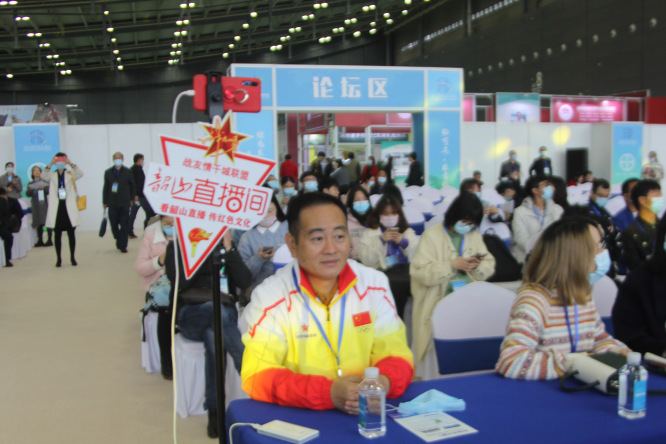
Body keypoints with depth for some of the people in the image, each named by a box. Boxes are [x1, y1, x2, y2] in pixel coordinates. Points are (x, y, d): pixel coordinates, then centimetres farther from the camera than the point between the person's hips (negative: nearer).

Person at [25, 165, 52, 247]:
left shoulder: (45, 182, 8)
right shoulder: (30, 184, 15)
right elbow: (28, 194, 8)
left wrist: (44, 188, -18)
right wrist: (30, 190, -12)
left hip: (44, 203, -3)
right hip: (35, 205, 3)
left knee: (47, 221, -10)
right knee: (38, 223, -1)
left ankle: (50, 240, -11)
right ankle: (40, 240, 3)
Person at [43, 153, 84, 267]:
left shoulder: (70, 175, 8)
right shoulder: (52, 175, 8)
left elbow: (80, 174, -11)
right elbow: (43, 176, -13)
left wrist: (71, 164, -22)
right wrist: (50, 164, -25)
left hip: (69, 209, 0)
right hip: (56, 209, 0)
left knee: (71, 234, 3)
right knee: (57, 234, 3)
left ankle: (72, 257, 12)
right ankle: (58, 258, 10)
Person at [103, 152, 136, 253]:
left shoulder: (127, 172, 6)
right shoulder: (108, 172, 9)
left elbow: (132, 186, 10)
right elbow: (105, 188, 10)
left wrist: (132, 199, 5)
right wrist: (105, 202, 6)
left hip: (124, 203, -2)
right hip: (112, 203, 2)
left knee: (124, 224, -3)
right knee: (114, 223, 4)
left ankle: (122, 245, 2)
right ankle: (119, 239, 28)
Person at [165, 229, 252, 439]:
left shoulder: (225, 245, 16)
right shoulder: (177, 246, 9)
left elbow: (245, 282, 1)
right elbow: (180, 282, -10)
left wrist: (228, 249, -6)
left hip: (224, 314, 2)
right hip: (189, 314, -2)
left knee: (213, 335, -35)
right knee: (216, 309, -37)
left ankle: (214, 410, -34)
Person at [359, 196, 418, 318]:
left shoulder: (408, 231, 25)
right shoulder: (369, 234, 16)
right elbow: (367, 262, 0)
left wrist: (404, 242, -1)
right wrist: (381, 240, -6)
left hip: (408, 270, 3)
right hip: (385, 273, -3)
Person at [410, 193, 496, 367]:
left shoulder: (475, 236, 18)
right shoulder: (432, 235, -1)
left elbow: (489, 266, 13)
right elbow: (420, 272, -11)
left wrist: (477, 265, -10)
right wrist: (452, 264, -17)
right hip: (439, 299, -5)